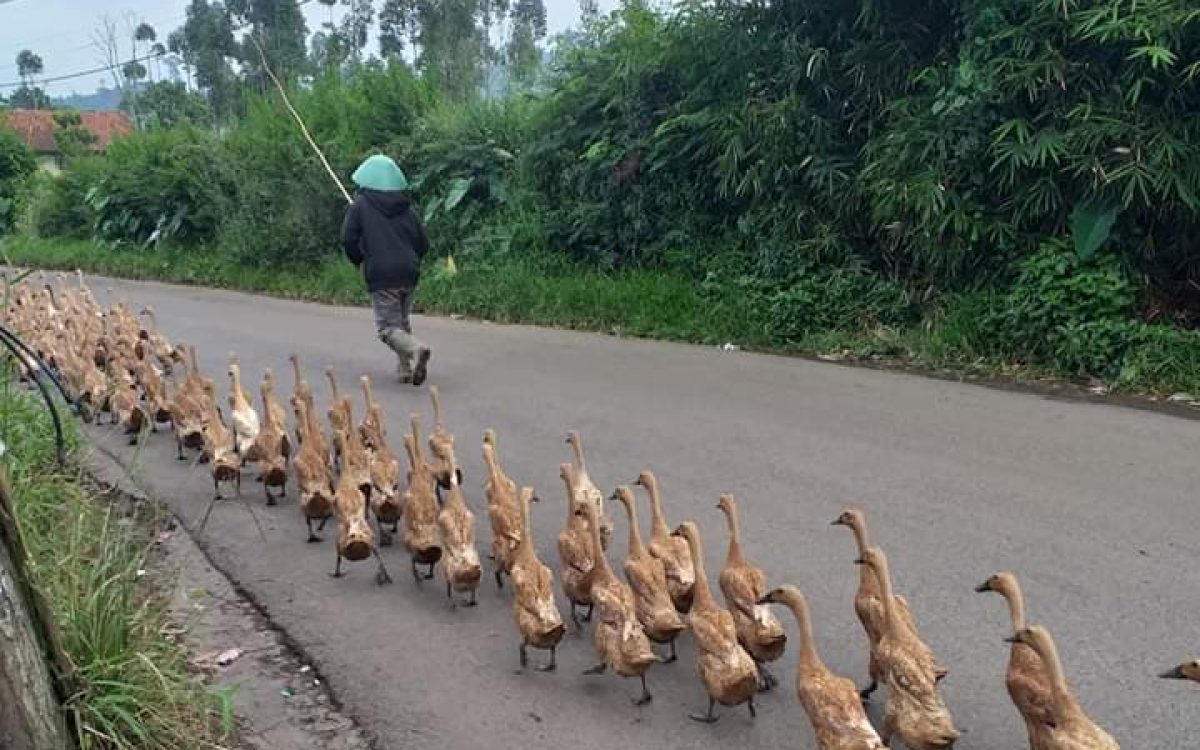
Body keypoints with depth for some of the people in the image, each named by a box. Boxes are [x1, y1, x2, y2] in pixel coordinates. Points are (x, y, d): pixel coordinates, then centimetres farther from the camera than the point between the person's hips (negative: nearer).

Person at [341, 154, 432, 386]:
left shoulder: (360, 204, -1)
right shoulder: (405, 206, 10)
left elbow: (348, 239, -4)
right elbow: (423, 243, 10)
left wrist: (360, 261, 15)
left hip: (381, 275, -5)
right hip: (409, 273, 5)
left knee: (388, 327, -4)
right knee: (402, 323, 19)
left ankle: (415, 348, -31)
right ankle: (406, 368, 14)